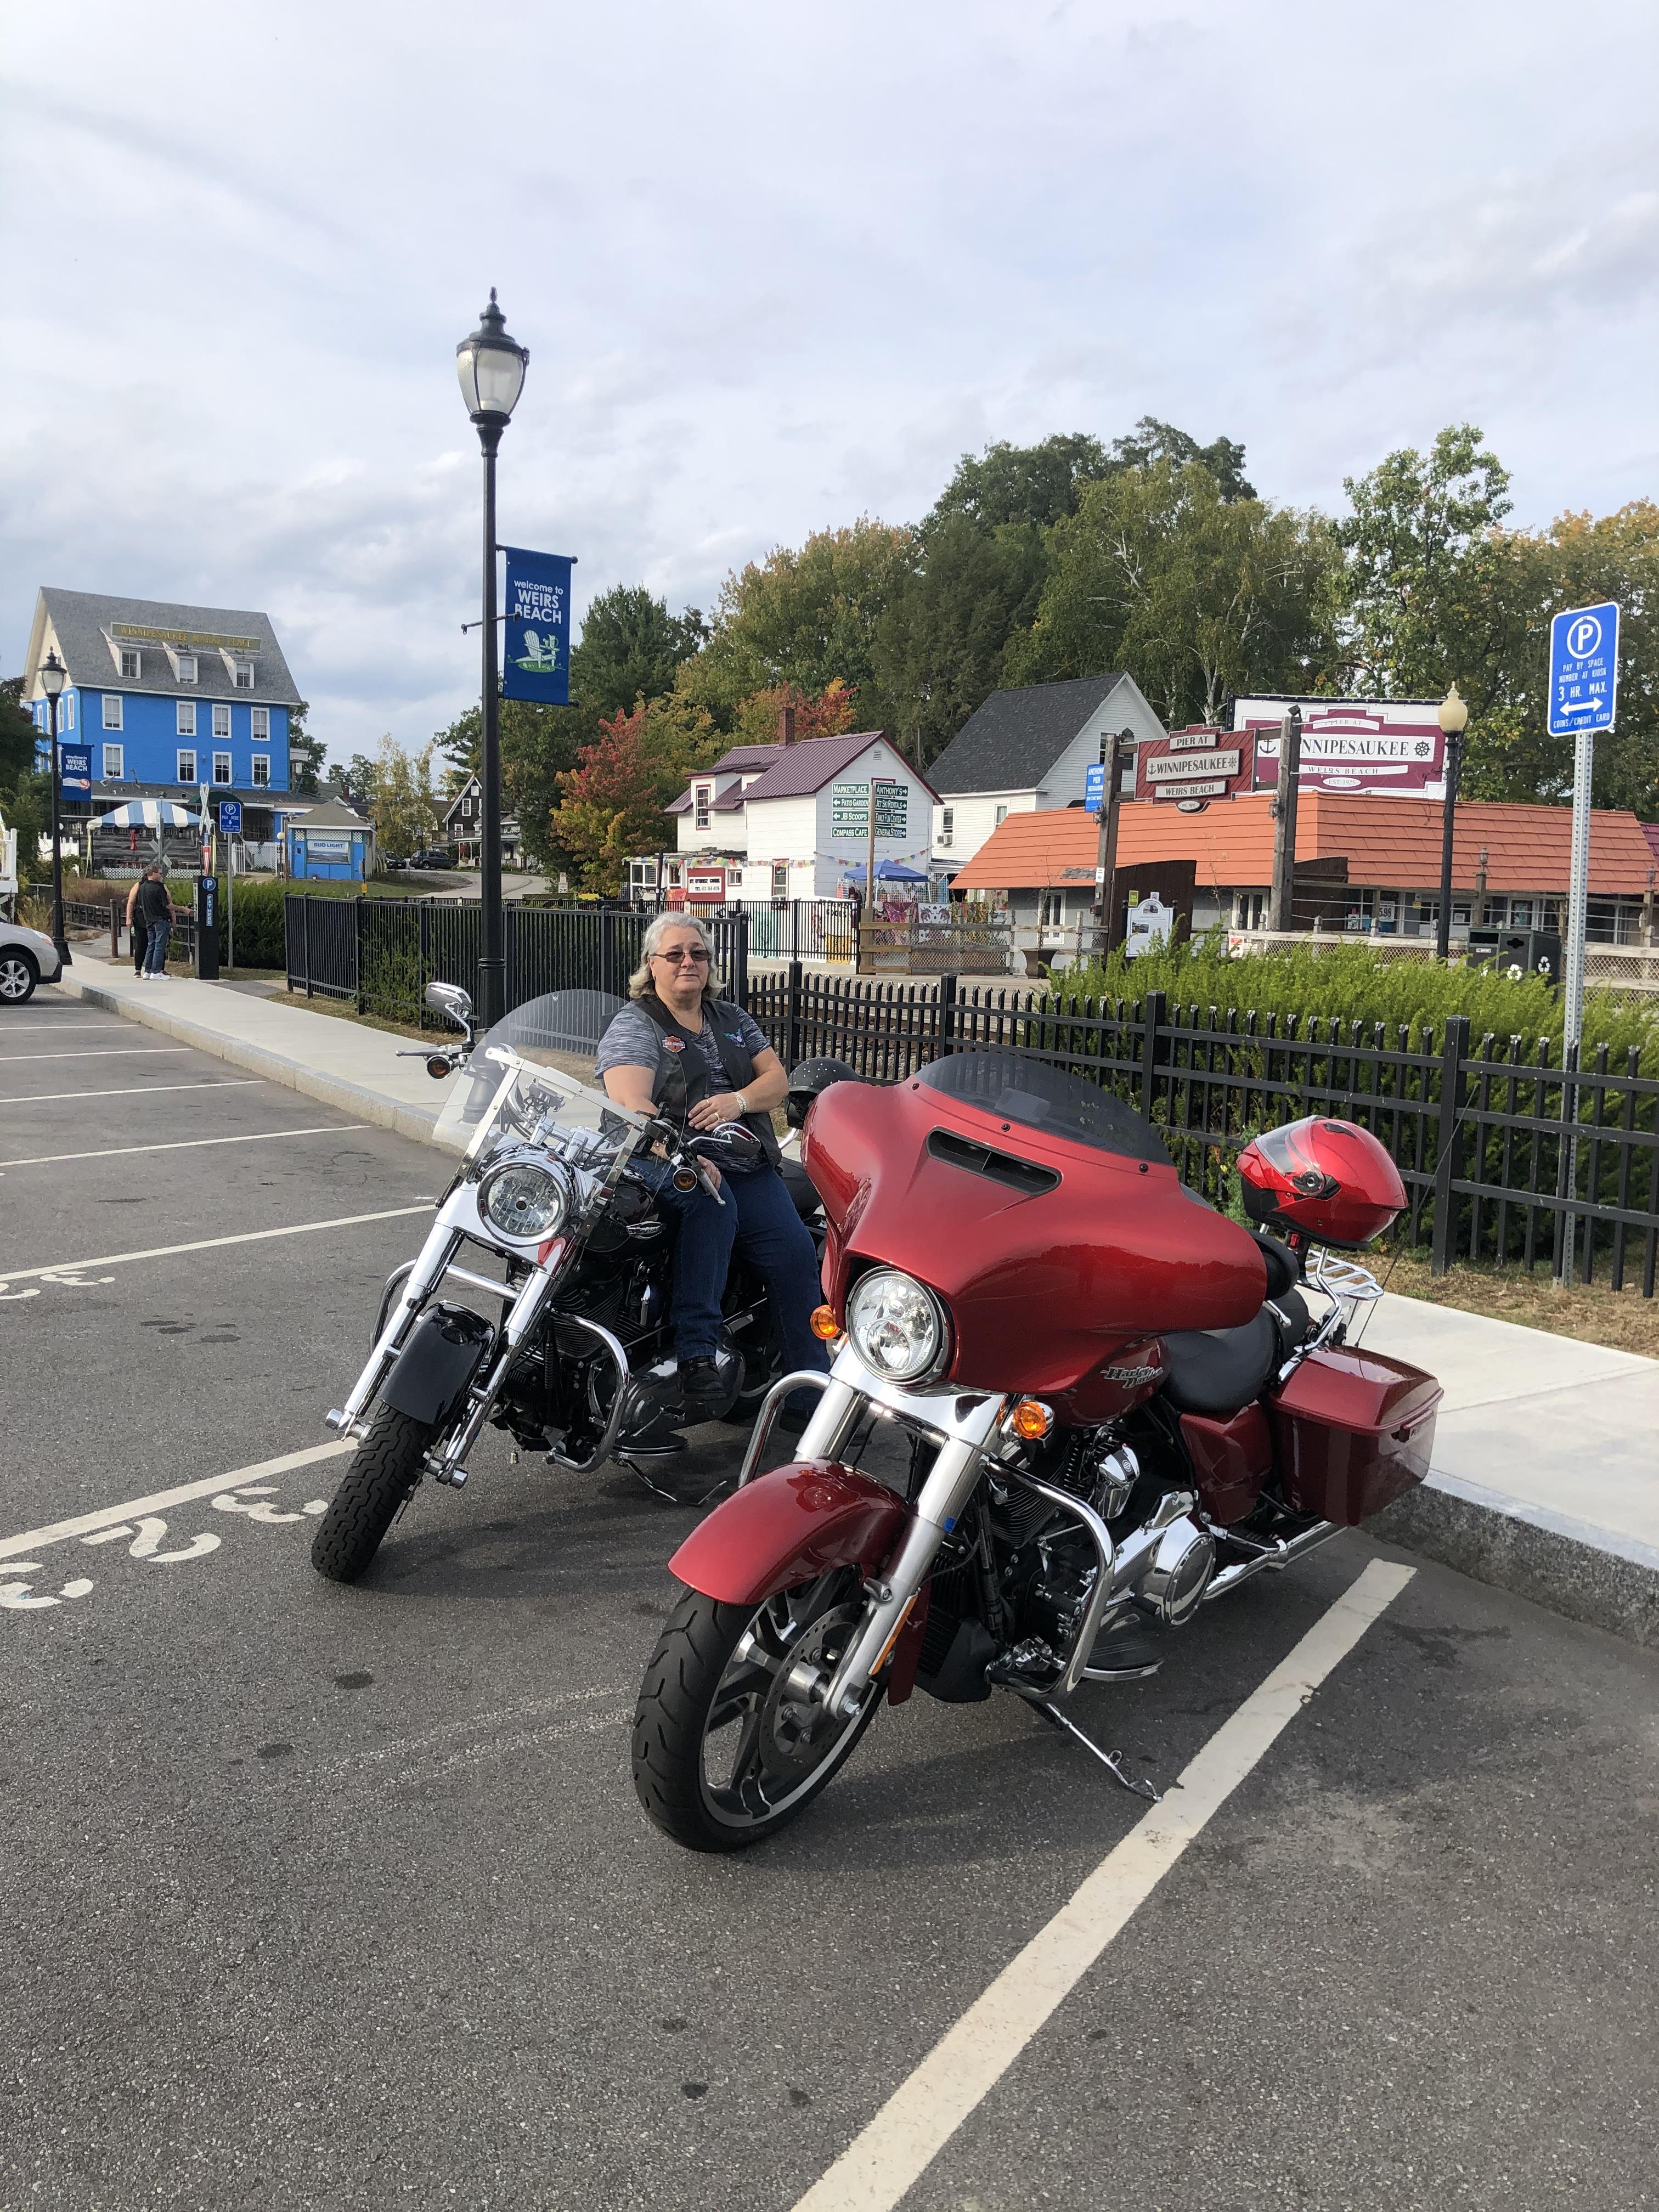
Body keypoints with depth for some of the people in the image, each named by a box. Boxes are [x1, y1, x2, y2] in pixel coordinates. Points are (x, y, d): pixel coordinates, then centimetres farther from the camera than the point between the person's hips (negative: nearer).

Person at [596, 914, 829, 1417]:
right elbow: (631, 1105, -14)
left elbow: (777, 1078, 15)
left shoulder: (732, 1019, 22)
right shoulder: (634, 1025, 2)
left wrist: (738, 1101, -8)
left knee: (793, 1251, -18)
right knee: (712, 1199, -38)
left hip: (746, 1163, 5)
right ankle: (695, 1352, -38)